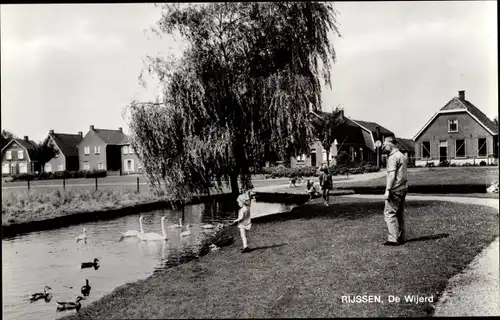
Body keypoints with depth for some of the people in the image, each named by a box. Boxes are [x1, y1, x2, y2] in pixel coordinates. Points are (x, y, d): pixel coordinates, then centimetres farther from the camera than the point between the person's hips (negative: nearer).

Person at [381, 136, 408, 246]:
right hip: (403, 188, 9)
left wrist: (387, 190, -20)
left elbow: (392, 175, -20)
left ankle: (393, 239, -9)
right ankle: (401, 238, 19)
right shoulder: (403, 156, 17)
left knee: (389, 213, -6)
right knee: (400, 214, 14)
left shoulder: (392, 157, -13)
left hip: (395, 190, -9)